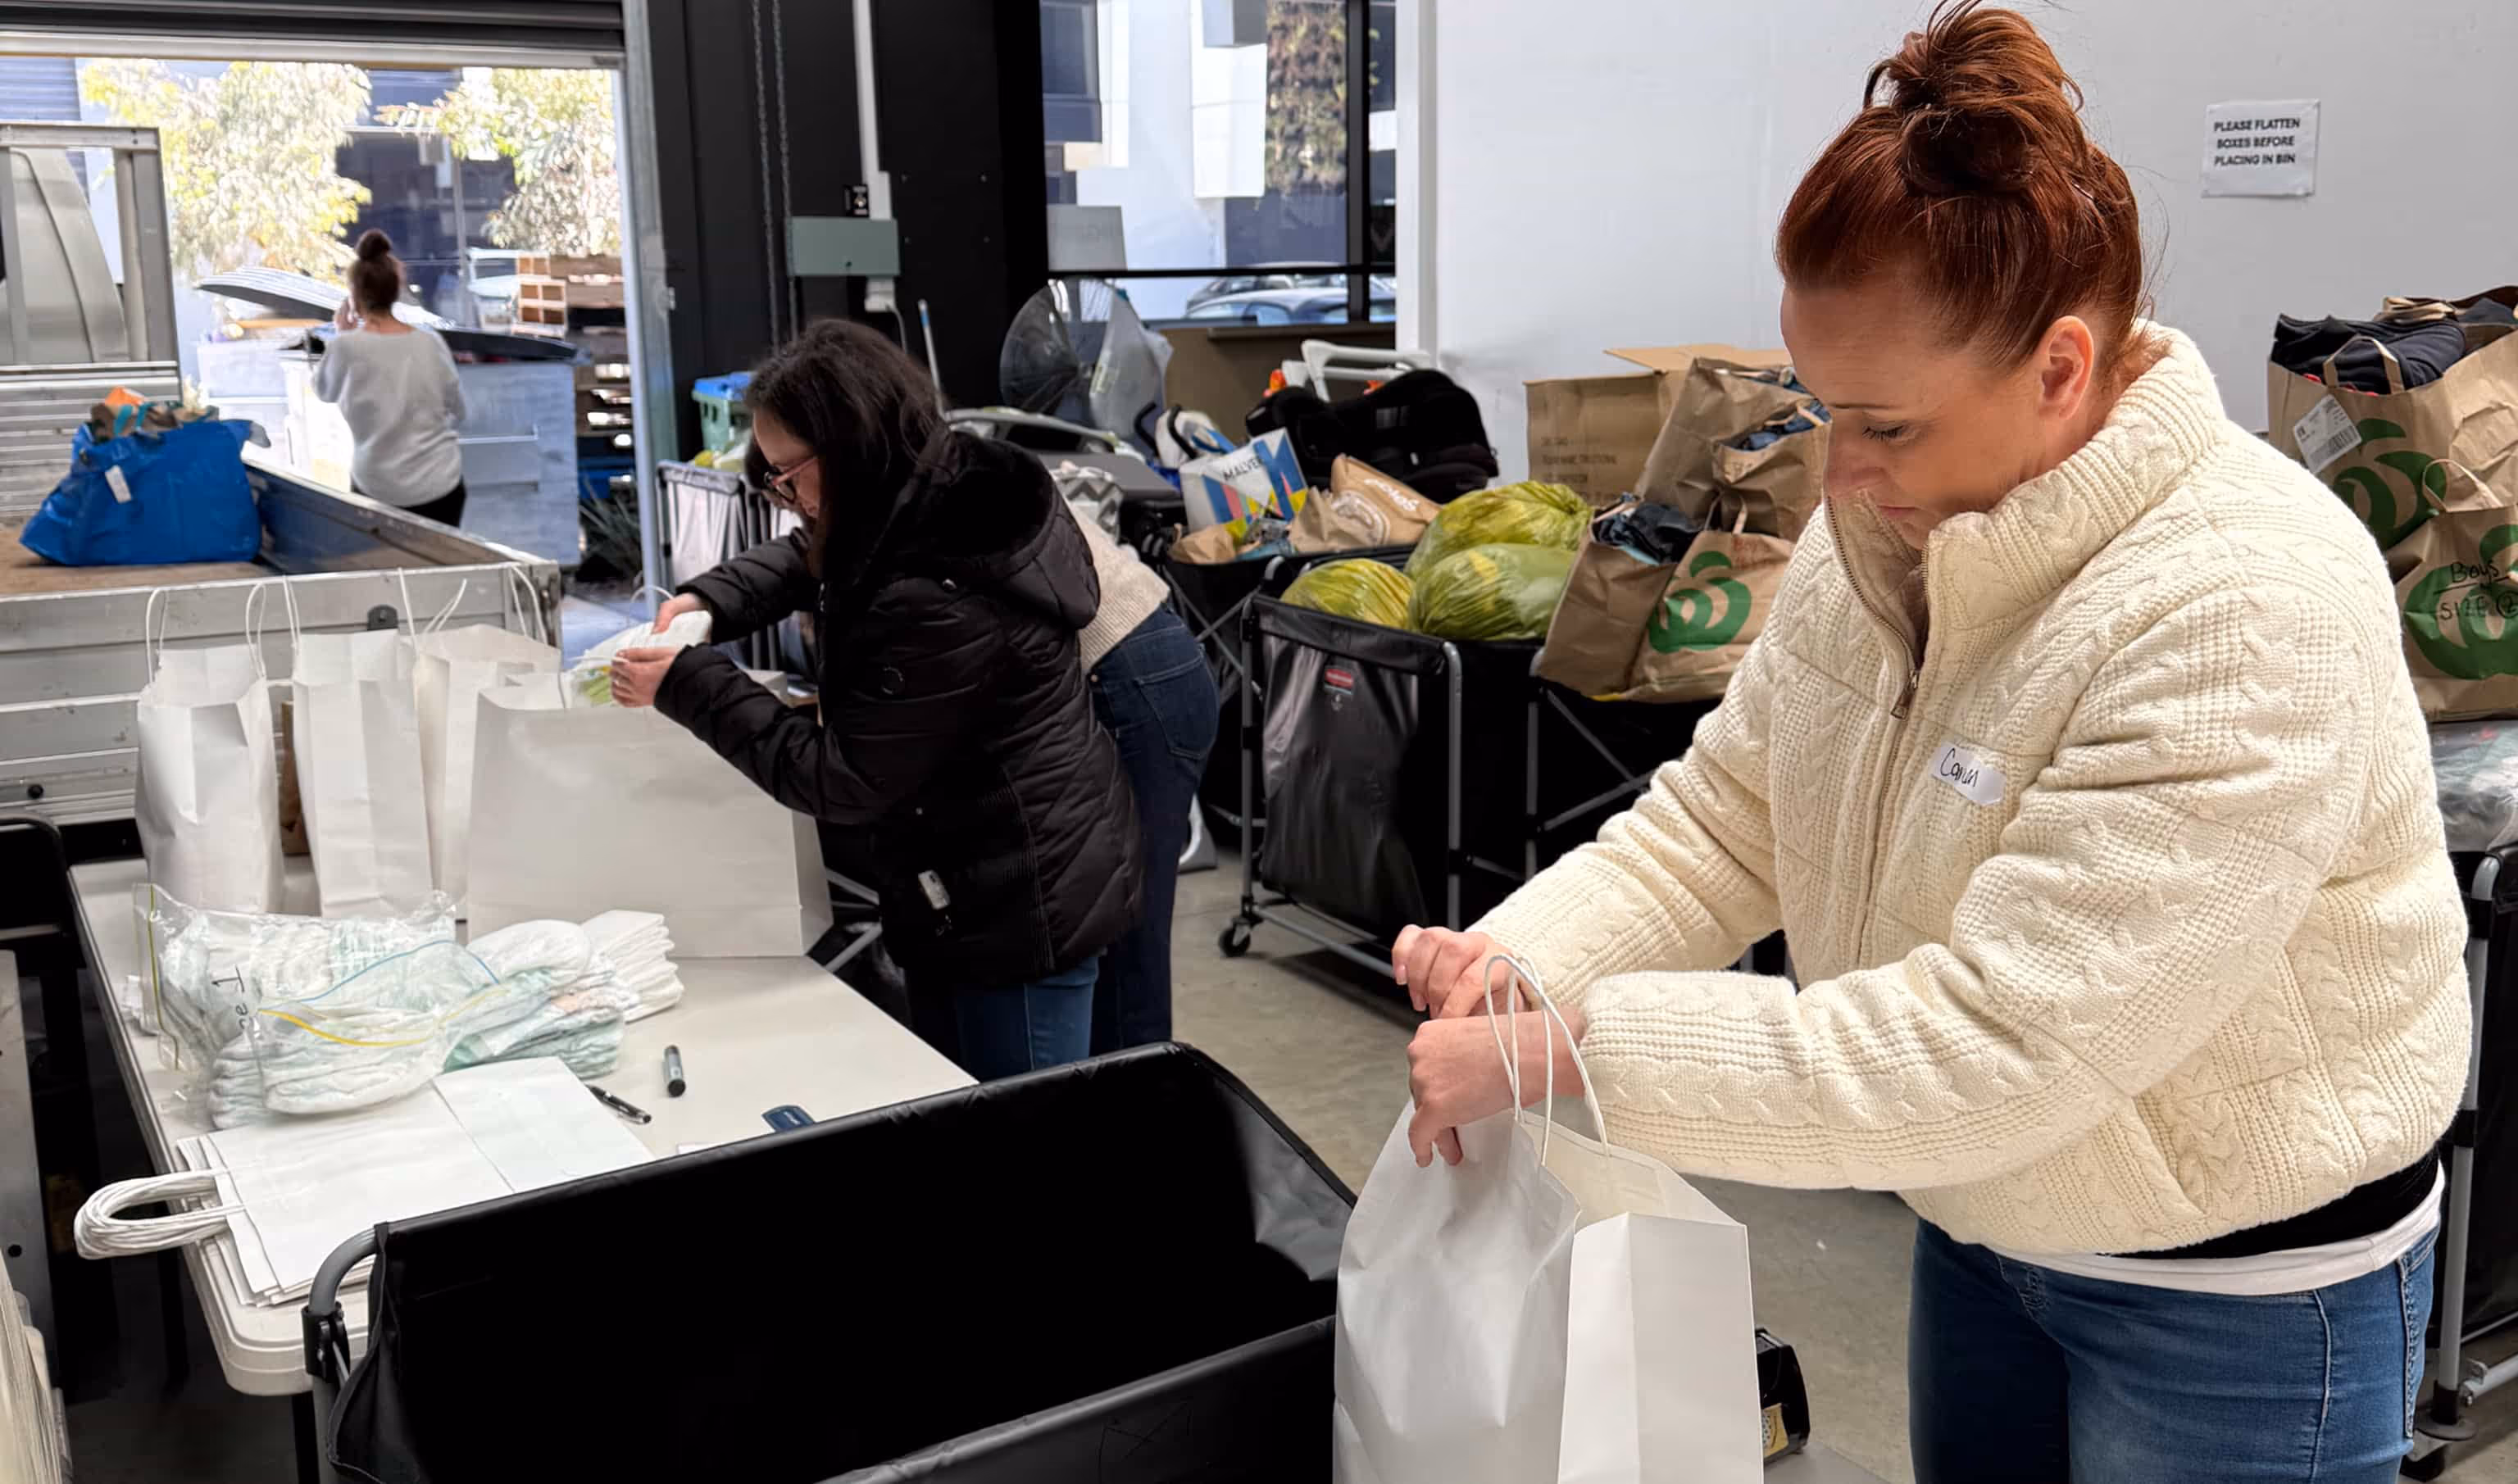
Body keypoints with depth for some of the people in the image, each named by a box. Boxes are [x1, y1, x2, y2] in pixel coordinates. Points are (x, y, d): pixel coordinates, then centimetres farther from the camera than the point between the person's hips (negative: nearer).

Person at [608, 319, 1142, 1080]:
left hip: (1027, 910, -9)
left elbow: (842, 783, -21)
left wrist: (687, 685, -17)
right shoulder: (954, 487, -3)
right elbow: (804, 559, 19)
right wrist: (709, 600, 1)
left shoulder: (941, 603, -31)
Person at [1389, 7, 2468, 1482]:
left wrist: (1562, 1052, -33)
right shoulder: (1883, 529, -8)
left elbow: (1989, 1048, -34)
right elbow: (1721, 817, -1)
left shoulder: (2251, 613, -32)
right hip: (1985, 1218, 6)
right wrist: (1524, 954, -19)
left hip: (2243, 1290, -6)